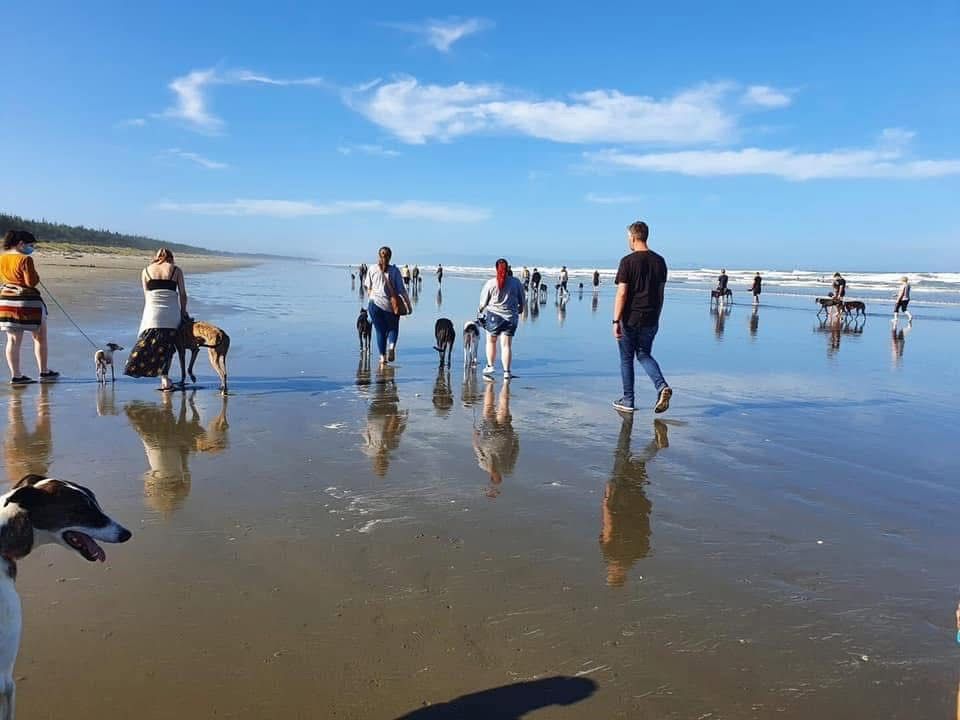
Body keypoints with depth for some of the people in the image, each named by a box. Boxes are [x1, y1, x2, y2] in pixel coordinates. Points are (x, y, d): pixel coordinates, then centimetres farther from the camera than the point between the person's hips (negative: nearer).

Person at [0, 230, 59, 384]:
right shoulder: (25, 259, -16)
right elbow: (32, 282, -17)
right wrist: (36, 275, 2)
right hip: (28, 301, -6)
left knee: (13, 340, 8)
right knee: (40, 337, 9)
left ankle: (15, 376, 9)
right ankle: (44, 372, 15)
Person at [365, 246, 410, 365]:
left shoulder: (372, 269, 0)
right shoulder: (394, 270, -5)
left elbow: (368, 288, 8)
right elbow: (401, 289, -7)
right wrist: (408, 304, -2)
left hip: (375, 303, 1)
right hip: (390, 305, -1)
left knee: (380, 330, 13)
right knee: (393, 328, 18)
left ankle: (382, 357, 11)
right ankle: (391, 346, -10)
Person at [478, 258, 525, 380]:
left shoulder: (490, 283, -7)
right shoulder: (516, 282, -2)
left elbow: (483, 302, -1)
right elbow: (522, 301, 7)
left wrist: (480, 311, 20)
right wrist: (519, 310, 27)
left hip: (494, 316, -1)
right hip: (511, 317, 1)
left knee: (491, 341, 19)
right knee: (507, 345, 3)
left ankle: (490, 366, 21)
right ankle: (506, 371, -1)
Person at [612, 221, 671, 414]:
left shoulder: (628, 261, -11)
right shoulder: (659, 261, 6)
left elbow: (621, 294, -15)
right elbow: (660, 293, 11)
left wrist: (616, 321, -13)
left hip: (630, 319, -5)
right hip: (651, 320, 5)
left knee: (626, 359, 9)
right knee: (644, 355, 18)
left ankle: (628, 401, 15)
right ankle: (662, 386, -4)